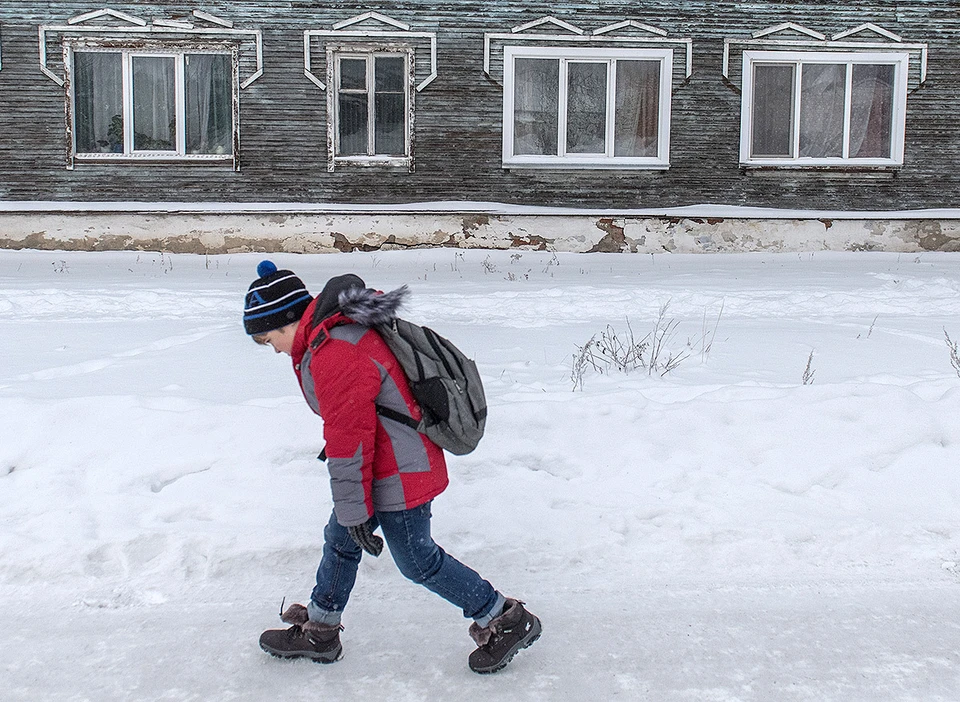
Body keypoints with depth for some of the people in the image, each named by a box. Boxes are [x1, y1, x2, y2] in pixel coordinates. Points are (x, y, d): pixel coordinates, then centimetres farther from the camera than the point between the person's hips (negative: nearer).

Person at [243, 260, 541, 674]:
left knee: (417, 560, 3)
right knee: (340, 540, 19)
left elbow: (350, 443, -23)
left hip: (398, 476, -11)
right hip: (387, 465, 11)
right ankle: (318, 633, 36)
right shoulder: (337, 330, 7)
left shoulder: (333, 358, -27)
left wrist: (354, 513, -14)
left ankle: (505, 620, 17)